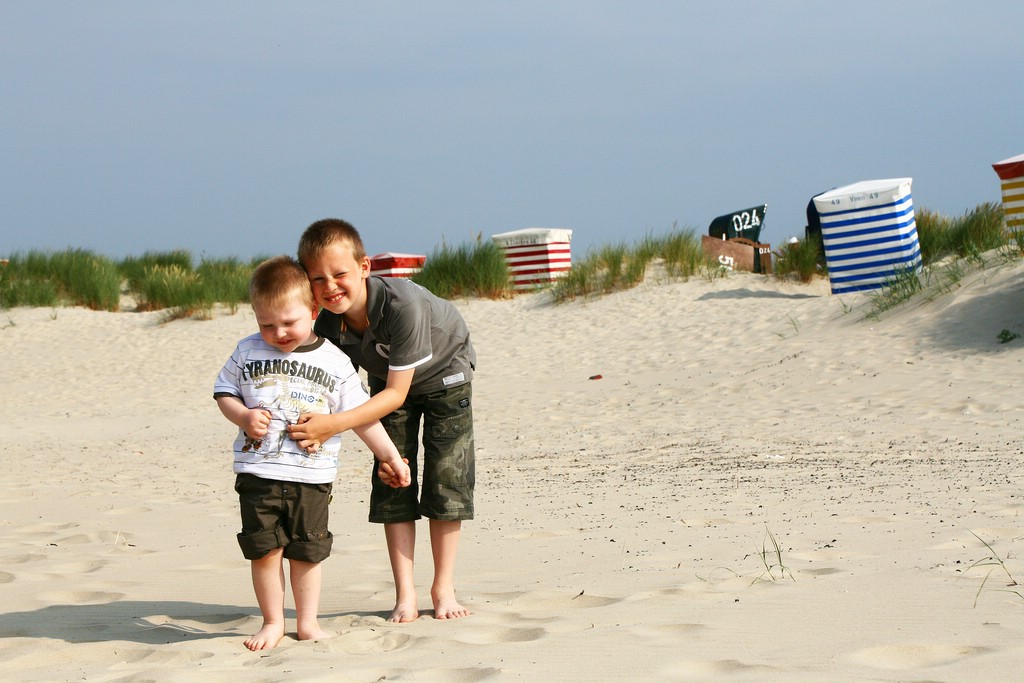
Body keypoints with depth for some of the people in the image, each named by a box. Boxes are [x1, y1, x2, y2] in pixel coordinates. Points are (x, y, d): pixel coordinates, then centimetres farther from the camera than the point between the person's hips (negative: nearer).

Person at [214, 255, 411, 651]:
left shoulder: (334, 362, 1)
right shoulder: (248, 352, 3)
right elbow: (224, 393, 11)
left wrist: (391, 457, 8)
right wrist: (244, 416, -9)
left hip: (313, 474, 0)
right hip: (258, 471, 0)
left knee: (307, 551, 6)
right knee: (265, 548, -2)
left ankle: (307, 623, 19)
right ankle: (273, 622, 12)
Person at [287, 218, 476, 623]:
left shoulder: (402, 304, -44)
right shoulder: (328, 327, -28)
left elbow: (396, 392, -40)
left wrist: (334, 425, -49)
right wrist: (313, 427, -40)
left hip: (444, 372, -4)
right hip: (388, 381, 4)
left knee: (446, 478, -7)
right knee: (392, 482, -4)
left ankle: (444, 589, 5)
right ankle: (405, 595, -1)